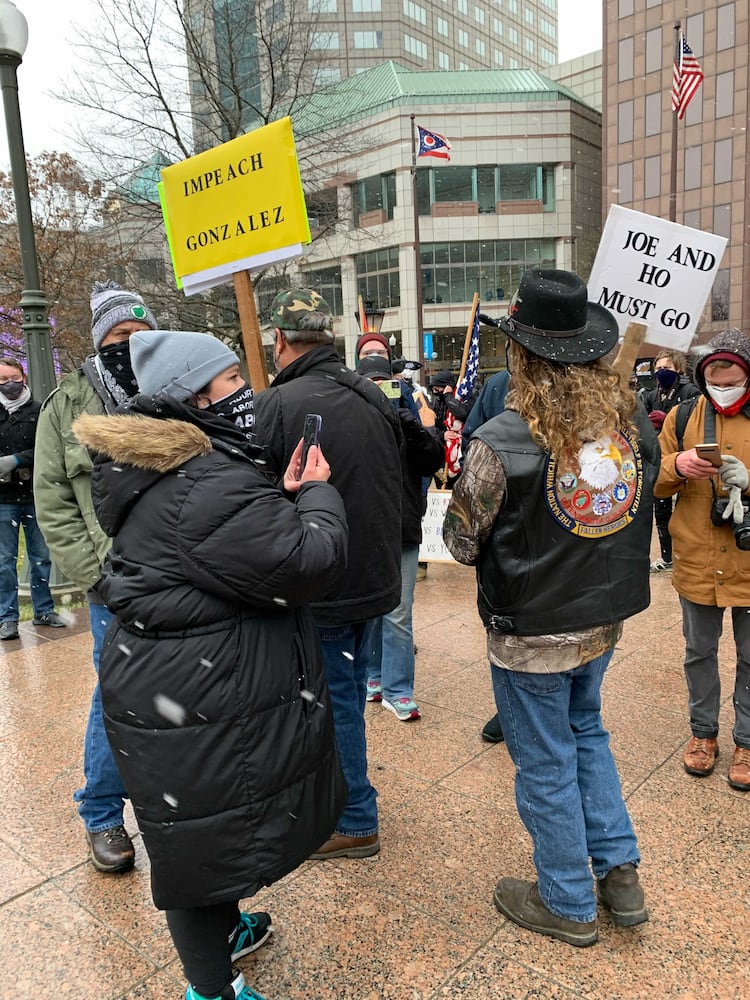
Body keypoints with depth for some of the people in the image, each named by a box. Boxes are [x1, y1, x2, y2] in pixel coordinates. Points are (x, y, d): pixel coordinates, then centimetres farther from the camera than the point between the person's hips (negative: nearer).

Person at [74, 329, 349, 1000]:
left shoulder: (159, 468, 7)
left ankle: (220, 930, 51)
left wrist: (284, 496, 7)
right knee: (209, 835, 9)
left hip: (164, 688, 10)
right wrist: (317, 495, -9)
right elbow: (310, 565, -25)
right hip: (202, 706, -10)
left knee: (202, 830, 27)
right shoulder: (212, 485, -27)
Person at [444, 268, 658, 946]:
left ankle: (568, 904, 32)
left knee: (546, 764, 13)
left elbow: (462, 542, -13)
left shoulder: (503, 442, -24)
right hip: (607, 618, 6)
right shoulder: (634, 422, -5)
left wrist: (465, 481, 4)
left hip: (531, 633, -6)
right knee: (586, 733, 28)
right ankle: (620, 872, 35)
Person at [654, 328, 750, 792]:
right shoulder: (683, 417, 1)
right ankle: (703, 731, 34)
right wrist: (678, 465, -19)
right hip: (698, 561, 1)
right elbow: (656, 482, 2)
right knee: (700, 652, 15)